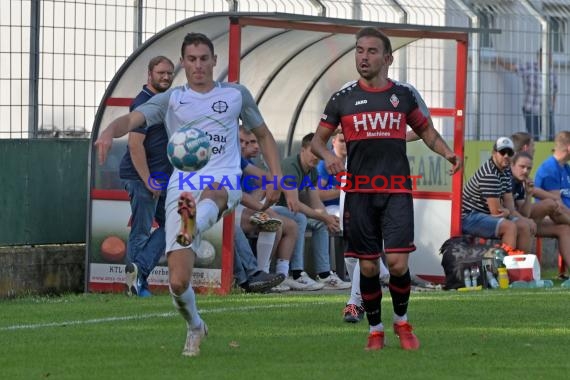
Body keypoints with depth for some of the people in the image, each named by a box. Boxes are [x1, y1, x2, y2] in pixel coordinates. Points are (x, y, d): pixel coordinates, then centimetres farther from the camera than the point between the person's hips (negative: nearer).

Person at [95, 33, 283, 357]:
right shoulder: (171, 99, 13)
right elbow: (133, 119, -4)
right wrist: (109, 132, -27)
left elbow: (264, 135, 26)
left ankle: (192, 226, -79)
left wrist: (275, 178, 12)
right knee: (178, 281, -8)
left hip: (225, 181, -1)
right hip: (181, 189, 1)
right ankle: (195, 327, 23)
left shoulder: (236, 94, 16)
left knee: (212, 194, -43)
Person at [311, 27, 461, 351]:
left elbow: (427, 131, 17)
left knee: (397, 262, -12)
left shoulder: (405, 94, 8)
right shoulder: (343, 99, 7)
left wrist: (447, 153, -3)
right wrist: (328, 156, -10)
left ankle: (402, 321, 13)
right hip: (359, 191, 1)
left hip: (397, 192, -1)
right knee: (368, 266, 1)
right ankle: (375, 330, 17)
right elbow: (318, 139, 13)